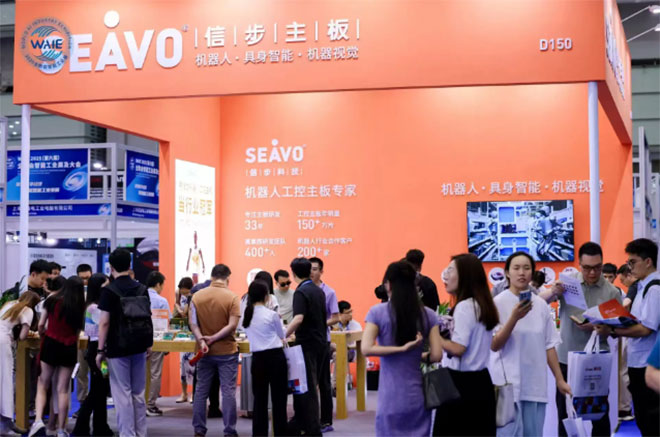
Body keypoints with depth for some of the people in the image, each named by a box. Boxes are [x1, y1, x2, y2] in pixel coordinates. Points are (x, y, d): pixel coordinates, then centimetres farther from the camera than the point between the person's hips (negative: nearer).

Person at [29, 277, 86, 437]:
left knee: (42, 385, 9)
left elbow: (41, 325, 1)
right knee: (63, 389, 5)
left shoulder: (52, 301, -1)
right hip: (69, 348, 0)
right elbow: (81, 328, 2)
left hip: (50, 345, 0)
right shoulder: (80, 307, 0)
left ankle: (38, 420, -11)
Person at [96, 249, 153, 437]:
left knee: (123, 394, 0)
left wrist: (100, 350, -7)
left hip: (118, 349, -5)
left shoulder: (109, 291, -10)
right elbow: (147, 318, 11)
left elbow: (104, 323, -12)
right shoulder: (141, 289, 6)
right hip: (139, 346, 5)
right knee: (139, 393, 11)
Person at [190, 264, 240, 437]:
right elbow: (232, 325, -16)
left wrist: (201, 340, -13)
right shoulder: (232, 297, -9)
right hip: (226, 351, -3)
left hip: (204, 352, 3)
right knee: (228, 392, 2)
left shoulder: (197, 296, 0)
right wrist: (214, 338, -13)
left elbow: (192, 323, -6)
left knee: (201, 391, 11)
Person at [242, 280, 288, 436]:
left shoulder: (246, 314, 4)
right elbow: (282, 335, 5)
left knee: (259, 399, 8)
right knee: (279, 398, 4)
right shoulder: (271, 315, -10)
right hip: (275, 357, -4)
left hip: (258, 358, 4)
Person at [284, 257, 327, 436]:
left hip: (307, 344, -8)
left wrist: (284, 336, -26)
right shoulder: (319, 291, 11)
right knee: (310, 386, 15)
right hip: (320, 342, 8)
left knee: (307, 388, -4)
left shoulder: (301, 292, -14)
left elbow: (298, 319, -28)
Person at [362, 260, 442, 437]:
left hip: (391, 398, -2)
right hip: (418, 396, 2)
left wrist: (401, 348, -12)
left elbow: (366, 349, -16)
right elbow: (437, 355, -5)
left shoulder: (377, 312, -6)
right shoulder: (428, 315, 0)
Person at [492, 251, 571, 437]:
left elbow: (549, 345, 12)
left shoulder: (541, 305, 8)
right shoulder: (498, 303, -6)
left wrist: (560, 380, 8)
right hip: (508, 385, -4)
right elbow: (494, 345, -11)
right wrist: (514, 318, -23)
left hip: (535, 385, 5)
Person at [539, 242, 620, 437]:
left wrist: (597, 327, -22)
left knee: (599, 413, 5)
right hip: (566, 358, 1)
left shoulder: (612, 292, -4)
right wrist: (553, 292, -24)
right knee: (565, 413, 10)